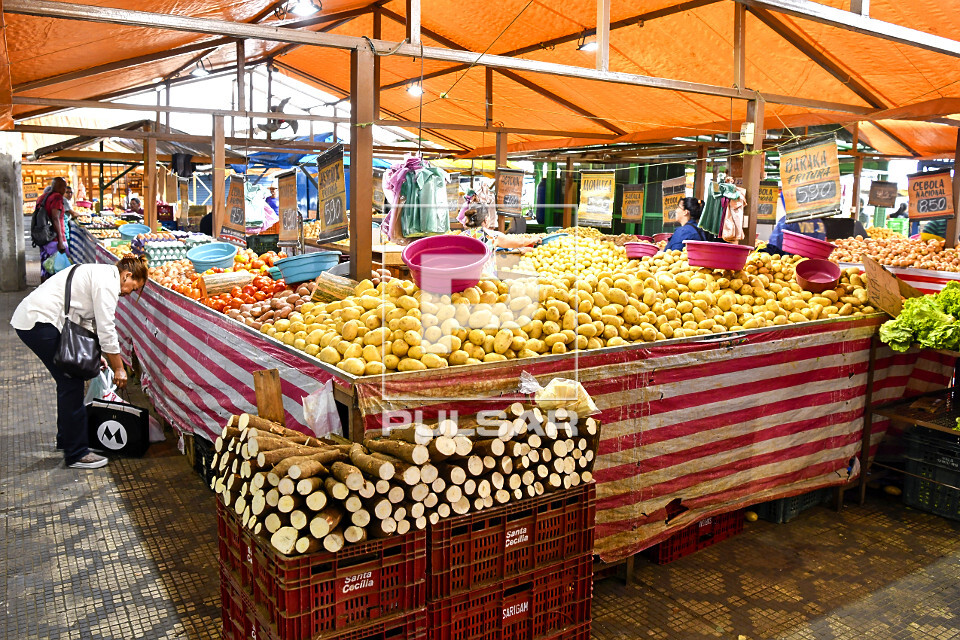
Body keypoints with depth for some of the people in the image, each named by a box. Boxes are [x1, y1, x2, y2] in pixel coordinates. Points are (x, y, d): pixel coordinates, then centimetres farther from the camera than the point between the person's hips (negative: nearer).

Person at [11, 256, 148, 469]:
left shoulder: (100, 273, 18)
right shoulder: (108, 281, -13)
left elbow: (86, 323, 21)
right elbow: (106, 329, -15)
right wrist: (119, 369, -7)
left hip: (31, 318, 11)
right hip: (39, 322, -11)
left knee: (69, 381, 19)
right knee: (72, 382, -6)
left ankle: (65, 438, 35)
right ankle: (76, 454, 0)